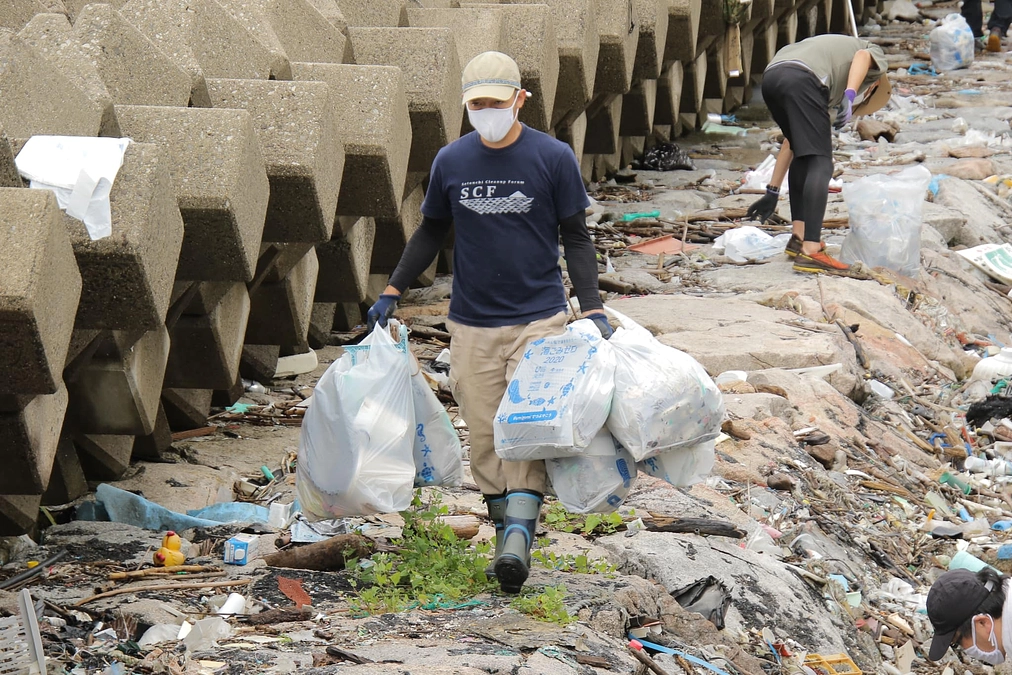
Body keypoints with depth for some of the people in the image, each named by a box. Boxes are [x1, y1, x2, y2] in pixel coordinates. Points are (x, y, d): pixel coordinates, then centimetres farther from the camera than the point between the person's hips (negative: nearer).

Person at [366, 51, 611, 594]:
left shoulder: (553, 158, -3)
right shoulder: (451, 162, 4)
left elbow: (575, 238, 2)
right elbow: (431, 232, 17)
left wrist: (592, 307, -6)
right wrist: (392, 292, 13)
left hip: (538, 320, -3)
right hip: (471, 322, 3)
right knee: (484, 432, 3)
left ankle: (519, 533, -17)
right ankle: (505, 531, 11)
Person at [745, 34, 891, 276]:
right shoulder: (876, 56, 31)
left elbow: (792, 142, 40)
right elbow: (862, 56, 1)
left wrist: (773, 192, 41)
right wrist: (849, 96, -13)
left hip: (771, 77, 7)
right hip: (801, 78, -7)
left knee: (803, 156, 24)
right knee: (820, 163, -5)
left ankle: (799, 236, 23)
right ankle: (810, 251, -14)